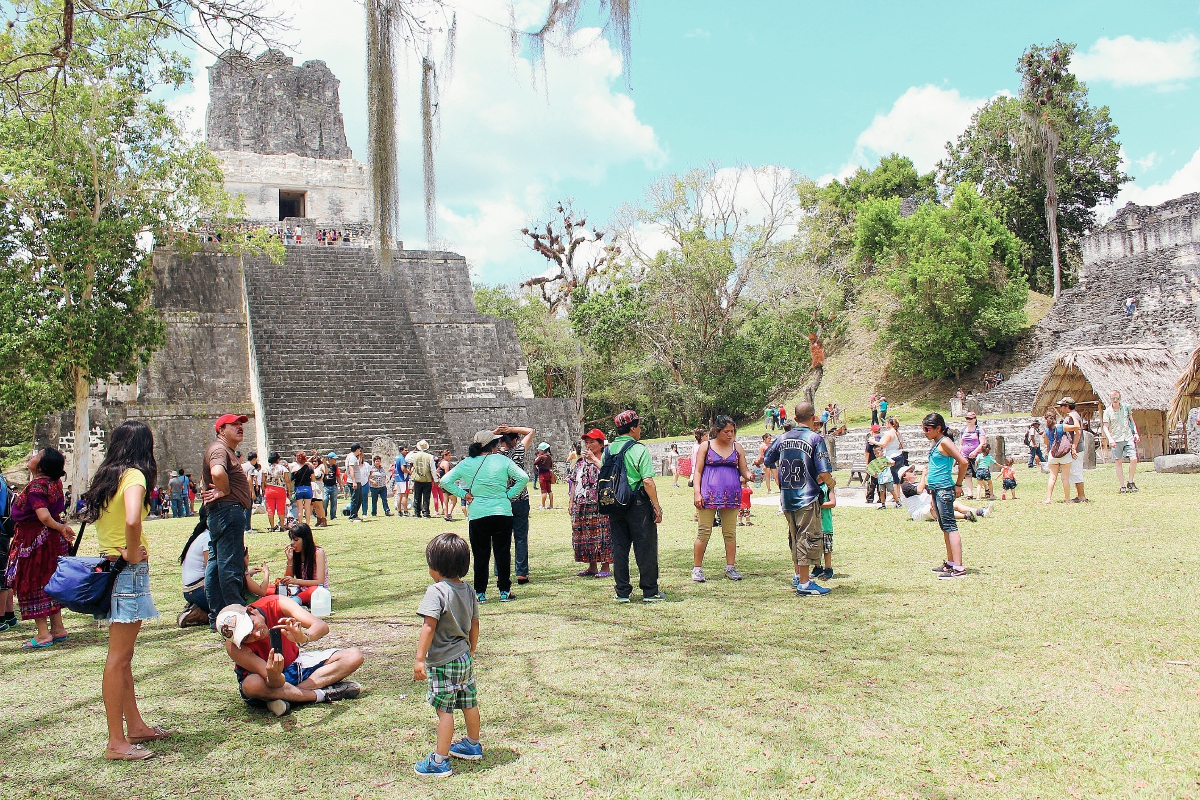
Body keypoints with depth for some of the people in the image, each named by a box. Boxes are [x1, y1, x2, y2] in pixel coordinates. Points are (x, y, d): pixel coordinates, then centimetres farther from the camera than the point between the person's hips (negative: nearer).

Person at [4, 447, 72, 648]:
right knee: (48, 585, 17)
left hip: (34, 540, -9)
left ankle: (43, 634, 4)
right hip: (51, 540, 9)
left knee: (32, 586, 1)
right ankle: (58, 629, 21)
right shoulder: (54, 482, 4)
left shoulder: (36, 486, -21)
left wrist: (60, 528, -14)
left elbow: (44, 516, -28)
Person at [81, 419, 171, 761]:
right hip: (128, 571, -9)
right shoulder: (134, 476, -14)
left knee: (122, 655, 15)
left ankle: (135, 726, 26)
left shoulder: (106, 476, 11)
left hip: (109, 565, 9)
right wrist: (132, 554, -16)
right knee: (119, 658, -3)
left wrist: (119, 551, 6)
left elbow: (94, 516, 19)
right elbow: (132, 521, -31)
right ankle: (117, 742, 3)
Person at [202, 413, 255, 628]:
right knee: (230, 566, -8)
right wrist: (225, 491, -17)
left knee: (216, 565, 12)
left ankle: (217, 618, 18)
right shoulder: (219, 449, -11)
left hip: (219, 514, 11)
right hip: (229, 510, -11)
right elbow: (217, 472, -33)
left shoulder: (229, 451, 23)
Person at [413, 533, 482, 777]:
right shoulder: (468, 590, 4)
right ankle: (472, 745, 37)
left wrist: (420, 658, -24)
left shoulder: (437, 591, -19)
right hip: (465, 658, 8)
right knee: (469, 703, 20)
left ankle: (439, 761, 6)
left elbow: (429, 626, -25)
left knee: (444, 710, -2)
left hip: (443, 662, -8)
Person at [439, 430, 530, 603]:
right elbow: (524, 477, -9)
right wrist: (509, 495, -1)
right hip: (502, 512, -1)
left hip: (477, 515, 1)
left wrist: (464, 495, 1)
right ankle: (504, 591, 12)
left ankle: (480, 593, 12)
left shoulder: (466, 464, 2)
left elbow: (444, 481, -2)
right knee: (502, 553, 8)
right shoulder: (503, 461, -2)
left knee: (480, 556, 9)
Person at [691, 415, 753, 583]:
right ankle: (697, 568, 5)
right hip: (709, 494, -3)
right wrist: (697, 493, -9)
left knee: (730, 532, 7)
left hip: (731, 495, 3)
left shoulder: (737, 448, 12)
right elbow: (698, 471, 1)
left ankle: (730, 567, 15)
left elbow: (744, 471, 11)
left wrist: (749, 476, -13)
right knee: (704, 532, -2)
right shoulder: (706, 446, 3)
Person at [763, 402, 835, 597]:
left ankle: (798, 576, 31)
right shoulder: (815, 439, -12)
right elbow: (823, 472, -17)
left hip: (787, 497, 6)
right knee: (808, 538, -1)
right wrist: (831, 484, 4)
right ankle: (804, 584, 1)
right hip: (807, 497, -6)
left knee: (795, 537, 19)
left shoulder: (783, 439, 5)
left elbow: (768, 462, 15)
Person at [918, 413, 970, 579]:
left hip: (944, 489, -10)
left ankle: (959, 568, -13)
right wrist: (931, 496, 23)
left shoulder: (944, 442, -12)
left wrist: (958, 485, -13)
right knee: (945, 528, 14)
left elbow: (963, 462, -21)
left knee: (950, 527, -11)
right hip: (936, 490, 10)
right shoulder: (936, 444, 17)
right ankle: (950, 563, 22)